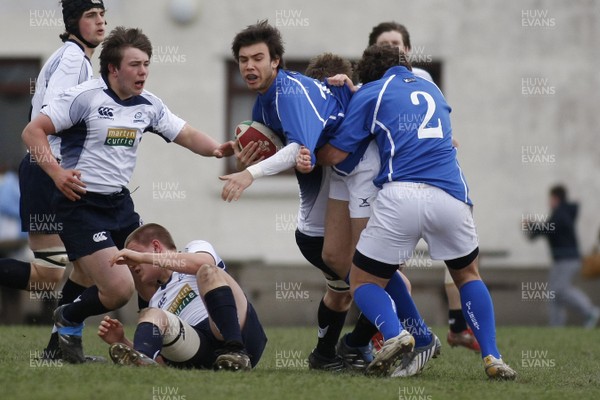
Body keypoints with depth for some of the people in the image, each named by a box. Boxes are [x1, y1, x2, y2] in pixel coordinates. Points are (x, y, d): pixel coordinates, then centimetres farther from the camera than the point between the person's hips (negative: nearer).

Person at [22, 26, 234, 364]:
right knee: (120, 288, -17)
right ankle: (68, 321, 11)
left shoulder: (148, 105, 7)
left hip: (120, 203, 8)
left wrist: (216, 149, -11)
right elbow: (33, 131, -14)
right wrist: (56, 171, -28)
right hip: (81, 205, -8)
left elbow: (186, 135, 10)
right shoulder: (85, 97, -13)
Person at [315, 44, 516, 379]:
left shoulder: (370, 94, 13)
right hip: (451, 195, 3)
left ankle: (394, 334, -16)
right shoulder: (432, 90, 28)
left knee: (364, 282, 14)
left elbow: (335, 155, 7)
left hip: (401, 194, -3)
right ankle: (492, 357, 10)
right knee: (468, 274, 27)